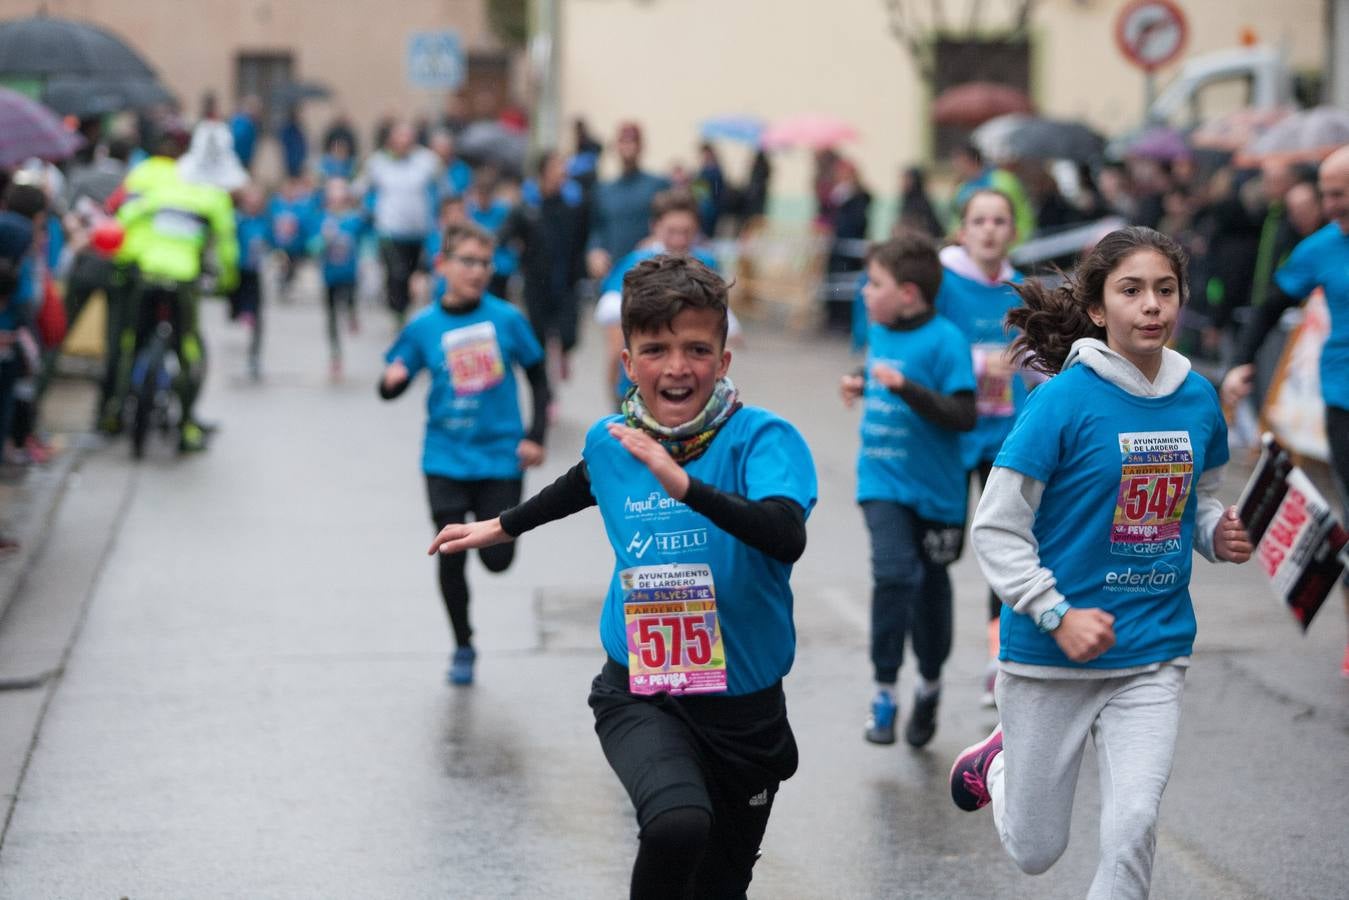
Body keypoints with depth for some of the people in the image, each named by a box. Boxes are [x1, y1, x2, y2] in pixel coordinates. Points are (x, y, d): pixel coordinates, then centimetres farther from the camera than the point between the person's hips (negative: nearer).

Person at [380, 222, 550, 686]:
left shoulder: (506, 318, -6)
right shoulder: (424, 326, -4)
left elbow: (538, 377, 4)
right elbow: (391, 387, 4)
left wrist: (535, 436, -2)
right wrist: (392, 380, -20)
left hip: (500, 457, 0)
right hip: (446, 460, 0)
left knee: (498, 558, 1)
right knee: (451, 558, 2)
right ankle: (463, 647, 22)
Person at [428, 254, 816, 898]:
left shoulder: (759, 437, -15)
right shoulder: (610, 441, -2)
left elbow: (788, 537, -34)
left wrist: (684, 484, -43)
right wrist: (501, 527, 37)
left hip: (744, 705, 0)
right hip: (639, 693, 1)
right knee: (677, 822, -30)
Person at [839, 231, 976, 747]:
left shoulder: (944, 340, -17)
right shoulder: (880, 332, 3)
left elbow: (963, 415, -25)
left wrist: (904, 386, -32)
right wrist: (862, 384, 7)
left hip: (934, 487, -3)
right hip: (883, 480, 3)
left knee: (931, 588, 13)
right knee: (892, 574, -17)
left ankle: (929, 687, 35)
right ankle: (885, 691, -10)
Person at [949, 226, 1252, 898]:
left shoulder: (1198, 399, 2)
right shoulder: (1066, 400, -14)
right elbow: (995, 531, -12)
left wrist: (1218, 534, -3)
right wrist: (1059, 616, -21)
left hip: (1153, 654, 3)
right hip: (1050, 658, -3)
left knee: (1133, 825, -15)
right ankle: (998, 762, 45)